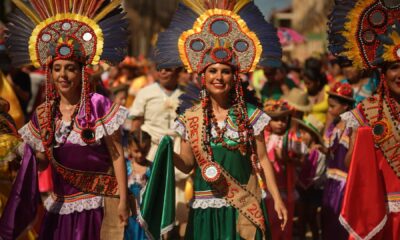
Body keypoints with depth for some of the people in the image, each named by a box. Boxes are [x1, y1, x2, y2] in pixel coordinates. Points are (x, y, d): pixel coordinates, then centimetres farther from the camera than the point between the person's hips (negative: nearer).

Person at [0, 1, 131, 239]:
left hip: (97, 204, -4)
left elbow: (117, 155, -8)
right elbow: (41, 163, 10)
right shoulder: (43, 114, 5)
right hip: (59, 207, 4)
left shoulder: (99, 106, -9)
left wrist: (123, 199, -12)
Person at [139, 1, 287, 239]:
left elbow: (262, 160, 4)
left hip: (245, 207, 0)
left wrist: (277, 199, 0)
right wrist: (165, 149, -14)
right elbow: (187, 164, 5)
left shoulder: (250, 114, 0)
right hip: (206, 207, 1)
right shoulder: (190, 118, 2)